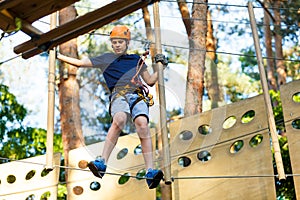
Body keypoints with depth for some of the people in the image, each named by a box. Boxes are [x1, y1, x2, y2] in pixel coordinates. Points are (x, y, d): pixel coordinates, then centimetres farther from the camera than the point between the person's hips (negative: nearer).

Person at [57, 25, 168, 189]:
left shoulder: (137, 60, 29)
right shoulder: (106, 59, 26)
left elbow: (150, 81, 33)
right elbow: (80, 63, 29)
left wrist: (161, 66, 23)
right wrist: (57, 56, 28)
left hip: (139, 95, 1)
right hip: (119, 95, -1)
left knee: (142, 123, -31)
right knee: (119, 119, -37)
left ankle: (150, 172, -37)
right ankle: (102, 163, -40)